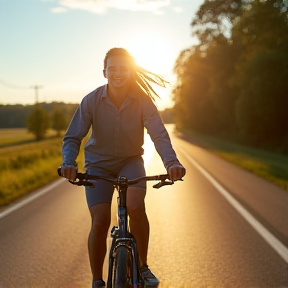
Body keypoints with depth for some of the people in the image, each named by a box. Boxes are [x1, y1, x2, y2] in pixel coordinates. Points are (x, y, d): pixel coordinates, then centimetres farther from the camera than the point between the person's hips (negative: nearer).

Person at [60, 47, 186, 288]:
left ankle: (143, 268, -3)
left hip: (131, 162, 0)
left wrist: (171, 163, -44)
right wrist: (69, 163, -38)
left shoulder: (142, 100, -17)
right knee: (100, 221, -15)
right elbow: (72, 137, -18)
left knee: (136, 207, -27)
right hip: (99, 164, 0)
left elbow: (159, 135, -25)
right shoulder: (91, 101, -17)